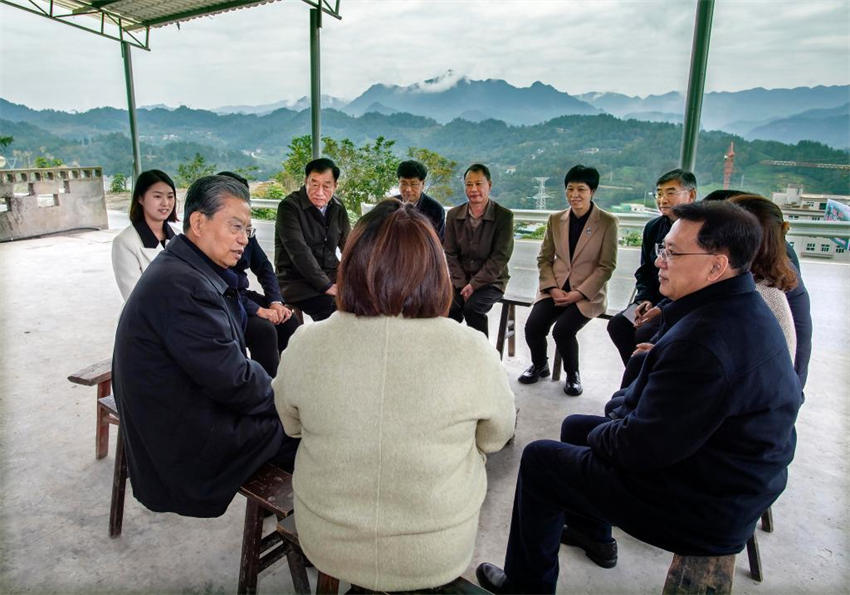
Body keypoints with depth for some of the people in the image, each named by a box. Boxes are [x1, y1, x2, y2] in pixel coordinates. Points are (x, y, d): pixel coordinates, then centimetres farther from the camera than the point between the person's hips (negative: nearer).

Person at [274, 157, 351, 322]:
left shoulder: (337, 207, 8)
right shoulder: (289, 207, -11)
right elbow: (299, 252, -20)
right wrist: (326, 286, -24)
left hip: (330, 275, 7)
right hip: (296, 281, -6)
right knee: (333, 307, -31)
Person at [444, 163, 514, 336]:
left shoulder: (504, 216, -5)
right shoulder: (453, 215, 6)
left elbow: (500, 257, -10)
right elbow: (451, 254, 4)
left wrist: (474, 284, -17)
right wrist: (462, 284, -10)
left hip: (490, 281, -3)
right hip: (460, 279, 3)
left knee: (472, 306, -30)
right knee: (448, 307, -25)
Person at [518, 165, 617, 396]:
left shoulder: (607, 222, -2)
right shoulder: (555, 220, 10)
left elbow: (606, 266, -4)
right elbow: (544, 258, 11)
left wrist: (579, 294, -13)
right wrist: (552, 288, -5)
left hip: (588, 294, -3)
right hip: (555, 288, 4)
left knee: (562, 330, -27)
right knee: (533, 326, -20)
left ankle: (573, 374, 5)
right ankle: (539, 365, 13)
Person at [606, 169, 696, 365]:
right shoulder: (653, 228, 8)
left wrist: (664, 309, -22)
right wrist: (645, 300, -3)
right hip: (655, 299, 7)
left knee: (644, 334, -26)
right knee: (618, 324, -13)